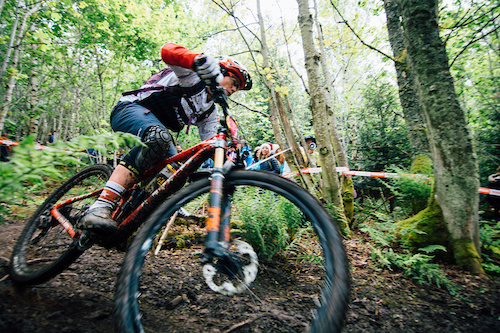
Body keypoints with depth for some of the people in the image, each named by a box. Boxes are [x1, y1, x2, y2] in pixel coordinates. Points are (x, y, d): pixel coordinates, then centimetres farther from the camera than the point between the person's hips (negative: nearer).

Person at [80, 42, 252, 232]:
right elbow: (168, 50, -27)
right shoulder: (195, 75, -7)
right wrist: (204, 61, -47)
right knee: (159, 137, -39)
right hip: (130, 109, -8)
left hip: (156, 126, 8)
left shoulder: (210, 113, 13)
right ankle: (100, 208, -39)